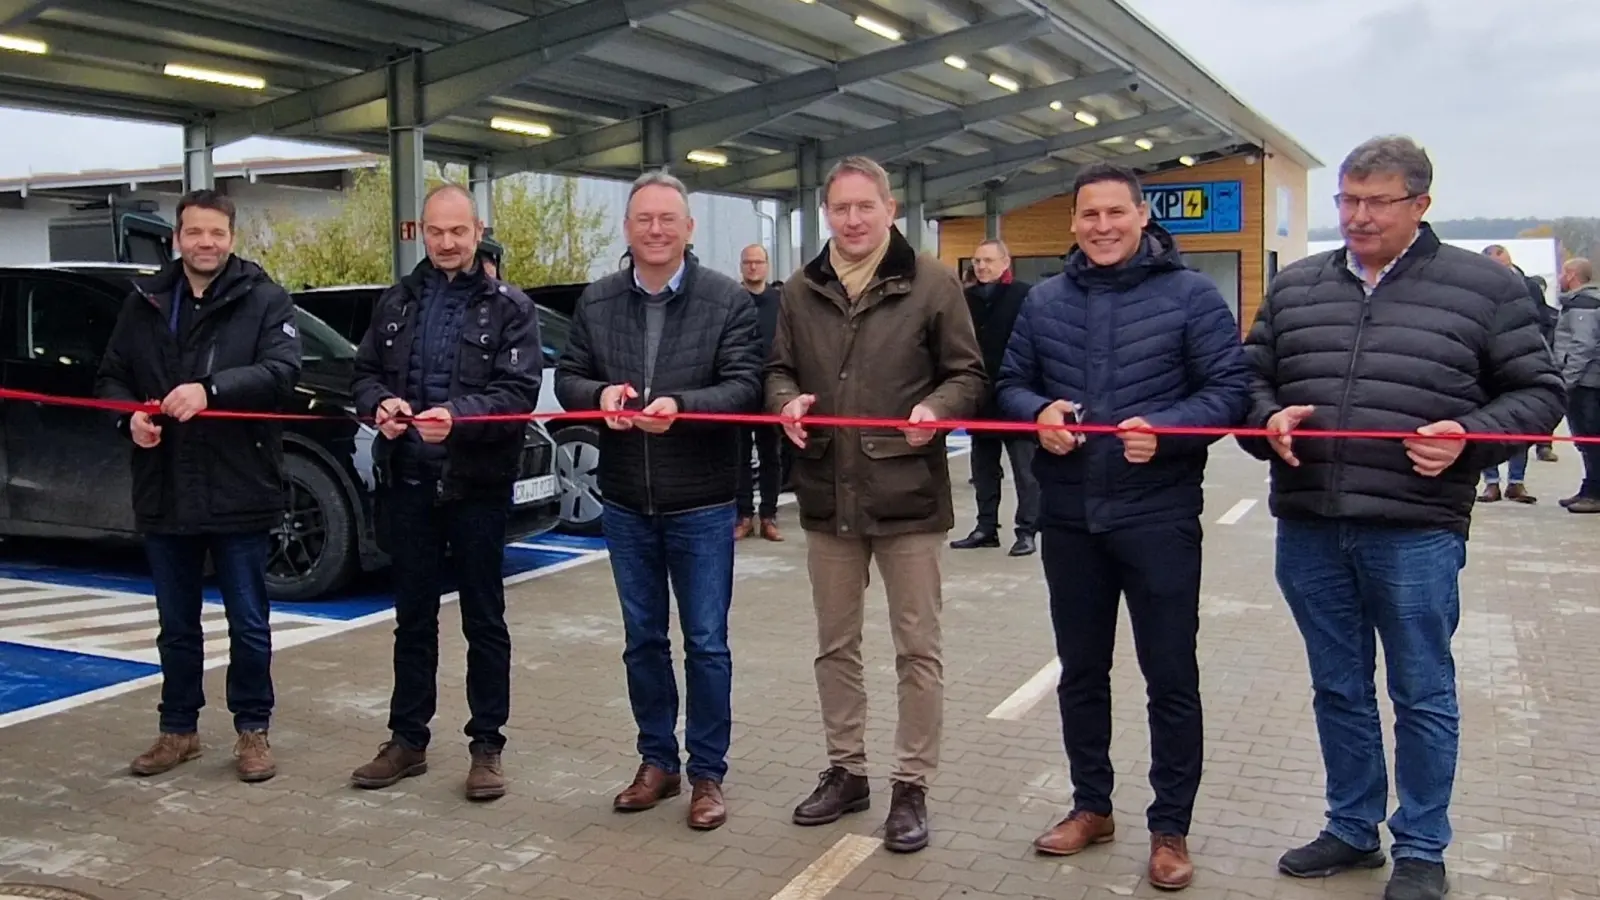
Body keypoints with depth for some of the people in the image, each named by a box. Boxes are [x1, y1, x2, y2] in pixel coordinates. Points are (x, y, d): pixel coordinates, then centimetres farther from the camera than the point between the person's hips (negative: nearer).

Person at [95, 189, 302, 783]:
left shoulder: (265, 300, -2)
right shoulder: (144, 303, 9)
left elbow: (282, 371, -17)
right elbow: (110, 377, 13)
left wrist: (211, 389, -30)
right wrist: (130, 416, -9)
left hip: (240, 492, -3)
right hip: (163, 494, 4)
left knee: (248, 624, 6)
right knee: (177, 626, 15)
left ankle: (253, 730, 20)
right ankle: (179, 729, 28)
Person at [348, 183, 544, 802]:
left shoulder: (509, 307, -3)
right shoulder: (396, 303, 11)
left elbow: (520, 392, -12)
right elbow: (364, 374, 12)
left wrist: (459, 417, -29)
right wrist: (379, 403, -11)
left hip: (477, 485, -4)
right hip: (407, 482, 4)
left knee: (484, 620, 6)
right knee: (413, 617, 14)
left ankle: (486, 746, 17)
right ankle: (407, 740, 26)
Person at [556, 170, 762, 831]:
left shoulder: (728, 300, -6)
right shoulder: (596, 301, 6)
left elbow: (744, 386, -13)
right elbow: (567, 379, 7)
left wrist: (682, 406, -29)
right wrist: (600, 394, -15)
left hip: (702, 505, -4)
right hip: (625, 504, 4)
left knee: (706, 644, 4)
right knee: (642, 640, 14)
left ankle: (707, 774, 18)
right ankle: (657, 762, 29)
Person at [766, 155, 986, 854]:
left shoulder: (932, 283, -4)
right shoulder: (801, 291, 8)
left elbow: (968, 374, -1)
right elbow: (779, 369, 15)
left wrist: (937, 407, -22)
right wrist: (787, 401, -8)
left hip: (907, 494, -4)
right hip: (826, 495, 4)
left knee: (918, 649, 5)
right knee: (835, 645, 15)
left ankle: (911, 786, 19)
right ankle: (846, 771, 32)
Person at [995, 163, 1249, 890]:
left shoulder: (1190, 294, -5)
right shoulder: (1045, 300, 8)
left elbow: (1231, 390, -8)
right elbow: (1010, 384, 12)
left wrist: (1165, 429, -24)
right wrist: (1038, 412, -11)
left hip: (1159, 516, -4)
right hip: (1069, 517, 4)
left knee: (1170, 677, 5)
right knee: (1080, 670, 15)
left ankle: (1170, 828, 20)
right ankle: (1091, 806, 32)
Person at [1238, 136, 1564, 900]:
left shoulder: (1484, 286, 0)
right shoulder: (1294, 286, 11)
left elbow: (1537, 392, 2)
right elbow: (1249, 377, 17)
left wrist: (1470, 434, -14)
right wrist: (1269, 418, -4)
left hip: (1414, 531, -4)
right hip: (1309, 528, 4)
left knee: (1423, 695, 8)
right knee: (1338, 689, 15)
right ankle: (1352, 829, 31)